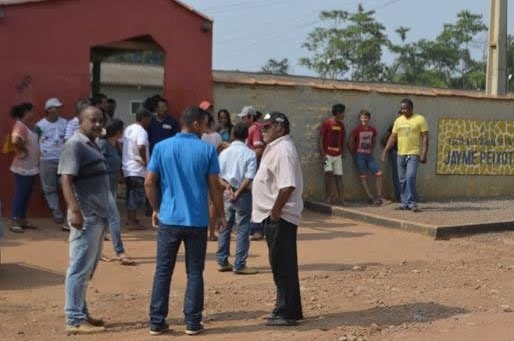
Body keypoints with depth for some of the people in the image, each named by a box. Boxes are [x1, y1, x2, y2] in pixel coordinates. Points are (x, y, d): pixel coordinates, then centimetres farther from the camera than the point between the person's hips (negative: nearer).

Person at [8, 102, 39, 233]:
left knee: (26, 195, 13)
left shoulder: (28, 126, 12)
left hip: (31, 167, 9)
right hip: (23, 168, -9)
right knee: (20, 194, -5)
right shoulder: (19, 126, -17)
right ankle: (14, 222, 0)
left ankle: (22, 220, 20)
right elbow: (15, 141, -34)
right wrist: (23, 150, -19)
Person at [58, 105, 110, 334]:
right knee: (80, 268, -7)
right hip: (86, 217, -10)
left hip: (98, 216, 10)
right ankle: (75, 320, -3)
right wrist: (75, 210, -28)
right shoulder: (75, 145, -11)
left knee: (88, 269, 14)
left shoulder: (92, 145, 17)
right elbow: (66, 180, -19)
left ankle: (81, 314, 22)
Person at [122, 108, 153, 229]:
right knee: (137, 196, -4)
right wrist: (145, 161, -19)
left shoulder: (128, 129, 12)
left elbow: (123, 144, 18)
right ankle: (132, 222, -2)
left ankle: (131, 218, 27)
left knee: (131, 194, 18)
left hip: (128, 167, 9)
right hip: (137, 169, -9)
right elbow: (141, 147, -32)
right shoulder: (141, 131, -16)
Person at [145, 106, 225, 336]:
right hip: (197, 221, -1)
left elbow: (149, 183, 0)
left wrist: (156, 209, 14)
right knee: (194, 273, 8)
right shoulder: (207, 149, -5)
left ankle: (157, 322, 11)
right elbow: (214, 186, -4)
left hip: (168, 219, 2)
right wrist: (220, 214, 8)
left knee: (163, 272, 8)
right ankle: (193, 322, 11)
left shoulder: (162, 147, 0)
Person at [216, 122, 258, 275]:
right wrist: (238, 192, -11)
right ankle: (239, 265, 0)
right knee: (243, 229, 1)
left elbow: (217, 175, -1)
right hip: (243, 194, -4)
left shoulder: (224, 152, 4)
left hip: (226, 193, 4)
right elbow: (249, 177, -14)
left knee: (224, 228, 13)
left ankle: (222, 262, 18)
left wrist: (227, 186, -10)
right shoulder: (250, 154, -7)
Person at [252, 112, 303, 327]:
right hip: (275, 216, 10)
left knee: (283, 266, -3)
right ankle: (287, 309, 26)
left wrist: (275, 212, -21)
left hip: (280, 217, -10)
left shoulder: (283, 150, -17)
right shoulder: (275, 148, 16)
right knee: (282, 265, 16)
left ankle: (287, 313, 4)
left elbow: (287, 186, -27)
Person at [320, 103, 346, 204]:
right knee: (329, 173, -19)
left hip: (337, 155, 6)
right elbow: (321, 139, -10)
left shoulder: (341, 124, 9)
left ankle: (341, 198, 4)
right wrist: (323, 154, -16)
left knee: (339, 176, 3)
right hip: (327, 154, -6)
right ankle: (329, 197, -12)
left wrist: (343, 151, 8)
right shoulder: (326, 123, -9)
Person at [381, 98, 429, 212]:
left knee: (410, 177, -17)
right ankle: (404, 203, 16)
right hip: (400, 154, 6)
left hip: (413, 154, -6)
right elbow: (393, 137, 15)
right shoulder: (398, 120, 13)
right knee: (402, 180, 8)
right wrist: (385, 151, 7)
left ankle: (412, 203, -10)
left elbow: (425, 137, -6)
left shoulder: (420, 119, -2)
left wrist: (424, 154, -13)